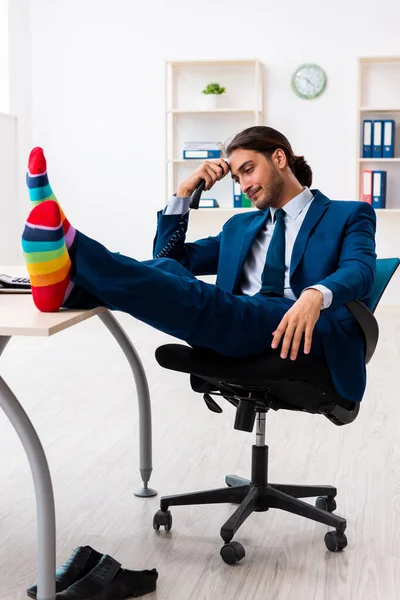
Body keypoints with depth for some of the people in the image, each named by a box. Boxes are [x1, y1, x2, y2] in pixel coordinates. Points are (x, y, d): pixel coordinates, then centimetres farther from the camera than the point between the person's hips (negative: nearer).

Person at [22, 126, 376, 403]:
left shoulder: (348, 216, 13)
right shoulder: (241, 226, 30)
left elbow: (358, 271, -9)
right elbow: (171, 258, 26)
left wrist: (315, 295, -31)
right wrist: (184, 192, 16)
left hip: (307, 335, -5)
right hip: (237, 331, 6)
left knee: (197, 302, -33)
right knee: (168, 272, -23)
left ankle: (68, 261, -50)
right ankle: (71, 278, -50)